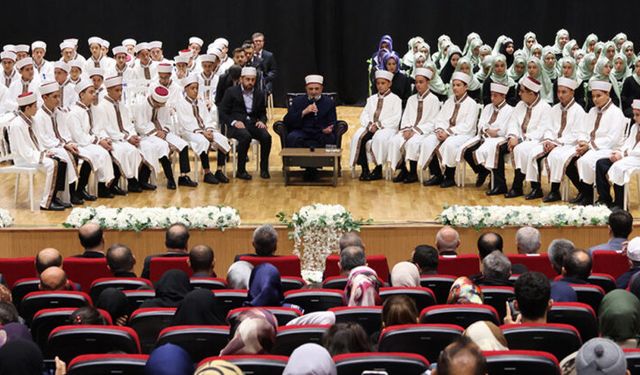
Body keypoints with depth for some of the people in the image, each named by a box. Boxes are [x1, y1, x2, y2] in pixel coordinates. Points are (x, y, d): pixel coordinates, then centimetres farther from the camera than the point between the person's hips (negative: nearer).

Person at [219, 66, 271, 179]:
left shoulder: (259, 94, 16)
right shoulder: (231, 92, 4)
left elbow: (263, 113, 22)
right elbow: (222, 113, 1)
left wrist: (262, 121, -2)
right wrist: (234, 122, -16)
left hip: (253, 124, 4)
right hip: (236, 125, -4)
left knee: (266, 136, -27)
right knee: (246, 136, -36)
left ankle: (264, 169, -14)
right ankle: (241, 171, -26)